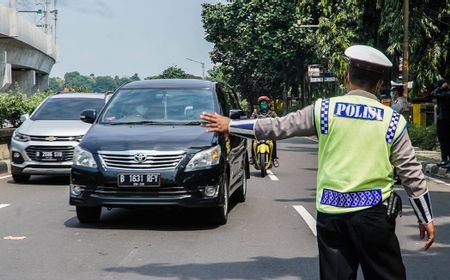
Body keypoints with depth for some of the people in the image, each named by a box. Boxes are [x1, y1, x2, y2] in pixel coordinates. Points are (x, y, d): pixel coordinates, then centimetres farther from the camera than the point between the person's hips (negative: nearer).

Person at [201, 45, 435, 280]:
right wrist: (426, 218, 9)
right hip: (373, 212, -1)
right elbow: (411, 172, 1)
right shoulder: (393, 121, 0)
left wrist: (230, 126, 15)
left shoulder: (325, 110, -1)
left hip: (330, 211, 1)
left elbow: (278, 127, 4)